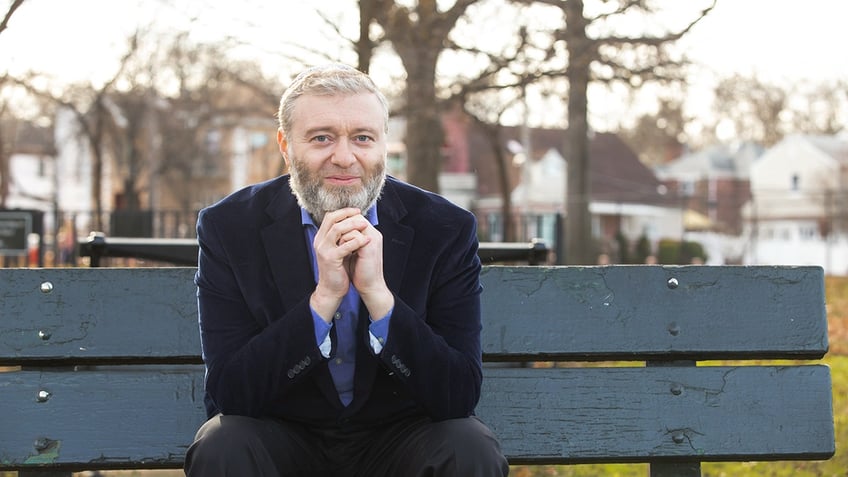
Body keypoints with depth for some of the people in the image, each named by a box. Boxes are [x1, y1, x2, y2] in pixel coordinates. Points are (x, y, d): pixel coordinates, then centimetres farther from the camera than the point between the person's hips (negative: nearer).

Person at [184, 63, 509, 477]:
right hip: (281, 436, 1)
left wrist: (378, 294, -27)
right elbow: (228, 393, -16)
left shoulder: (446, 230, -9)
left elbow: (460, 395, -15)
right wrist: (324, 297, -27)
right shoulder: (228, 229, -9)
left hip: (398, 439, 0)